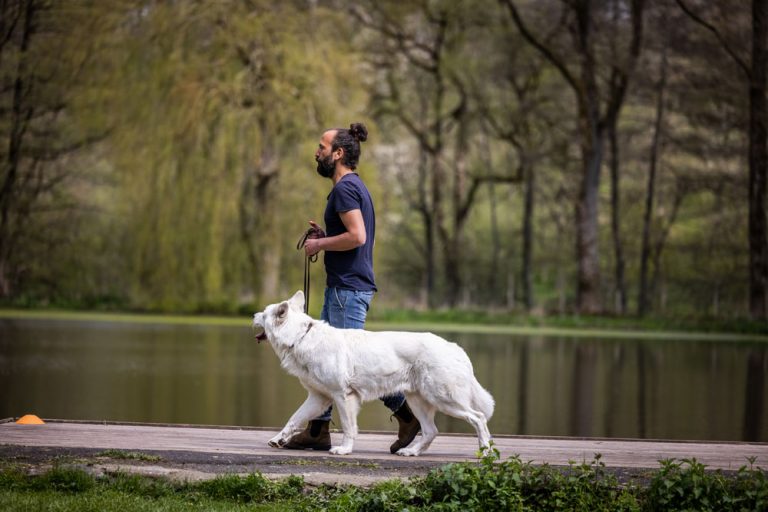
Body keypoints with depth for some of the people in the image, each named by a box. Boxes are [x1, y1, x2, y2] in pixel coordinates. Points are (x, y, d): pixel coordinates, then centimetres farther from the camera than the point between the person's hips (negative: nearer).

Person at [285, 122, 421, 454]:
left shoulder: (345, 188, -15)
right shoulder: (353, 186, 18)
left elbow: (357, 237, -25)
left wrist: (319, 244, -13)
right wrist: (325, 237, 13)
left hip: (348, 289, -11)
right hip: (341, 287, 11)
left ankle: (407, 414, -3)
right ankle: (317, 430, 12)